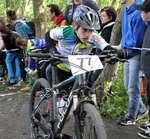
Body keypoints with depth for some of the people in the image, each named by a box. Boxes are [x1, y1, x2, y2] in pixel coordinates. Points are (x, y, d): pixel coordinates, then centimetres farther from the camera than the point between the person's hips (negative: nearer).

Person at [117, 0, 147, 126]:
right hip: (127, 53, 8)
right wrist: (123, 45, -1)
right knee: (128, 86, 17)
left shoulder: (138, 12, -24)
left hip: (136, 54, -8)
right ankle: (141, 109, 36)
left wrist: (122, 46, -7)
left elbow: (136, 40, -22)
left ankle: (131, 117, 18)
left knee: (133, 88, 3)